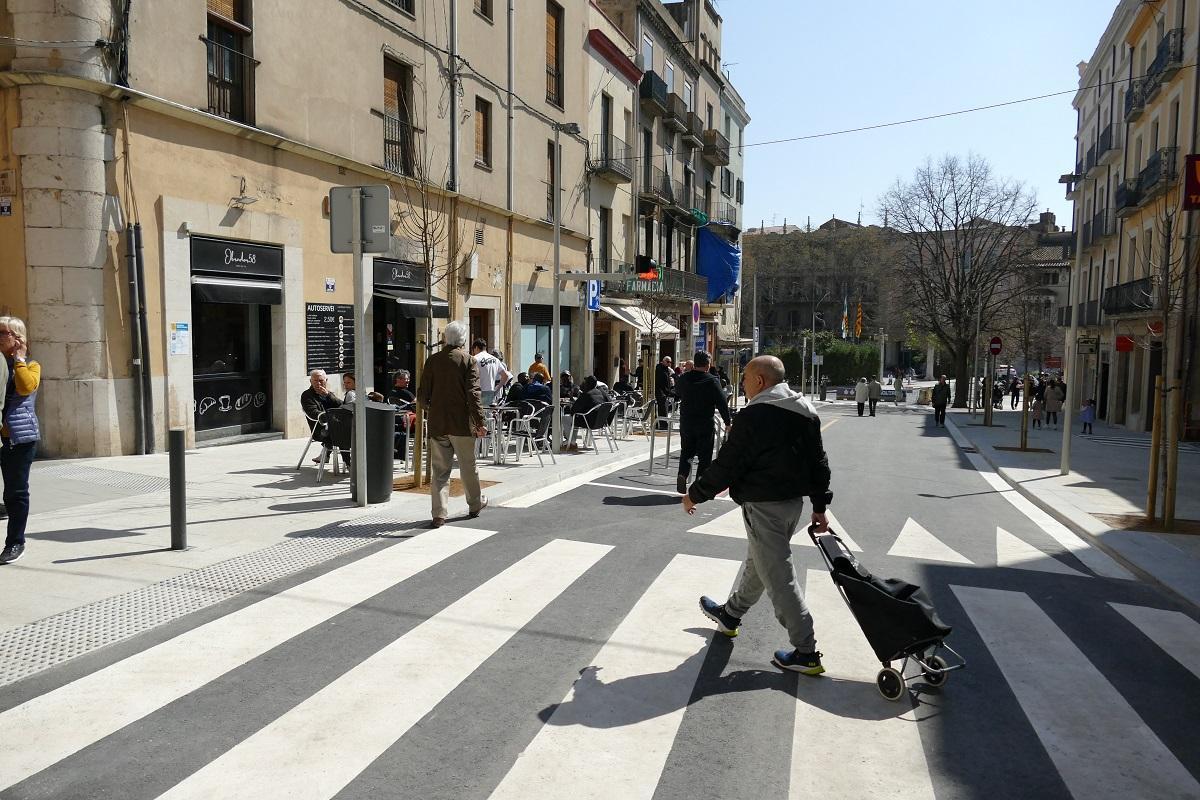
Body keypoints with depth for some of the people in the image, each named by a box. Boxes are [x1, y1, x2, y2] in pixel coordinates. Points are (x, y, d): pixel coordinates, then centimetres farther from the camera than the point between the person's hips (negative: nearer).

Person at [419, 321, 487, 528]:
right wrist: (479, 423, -12)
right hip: (461, 423, -2)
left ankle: (439, 514, 3)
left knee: (439, 469, 6)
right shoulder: (469, 361, -6)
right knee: (468, 466, 13)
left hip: (437, 423, 3)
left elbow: (423, 394, 7)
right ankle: (475, 505, 30)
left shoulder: (432, 360, 4)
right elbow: (473, 394, -14)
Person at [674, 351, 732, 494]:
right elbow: (721, 403, -12)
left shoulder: (684, 378, -1)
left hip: (686, 422, 4)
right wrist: (728, 421, -3)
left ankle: (682, 475, 0)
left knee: (686, 451, 17)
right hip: (705, 423, -4)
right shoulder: (712, 380, -14)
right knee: (704, 455, 5)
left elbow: (677, 392, 19)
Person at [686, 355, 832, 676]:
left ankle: (806, 653, 3)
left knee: (778, 576, -2)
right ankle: (731, 614, 43)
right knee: (758, 562, 24)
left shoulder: (754, 415, -18)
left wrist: (695, 494, -4)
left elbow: (728, 464, -16)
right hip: (794, 501, 9)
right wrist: (820, 506, 18)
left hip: (763, 505, -9)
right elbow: (819, 463, 12)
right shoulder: (805, 412, 8)